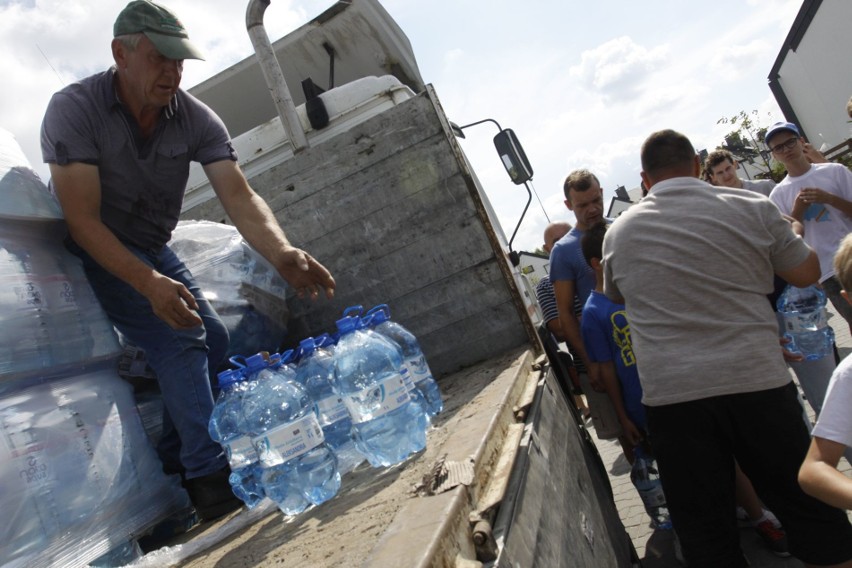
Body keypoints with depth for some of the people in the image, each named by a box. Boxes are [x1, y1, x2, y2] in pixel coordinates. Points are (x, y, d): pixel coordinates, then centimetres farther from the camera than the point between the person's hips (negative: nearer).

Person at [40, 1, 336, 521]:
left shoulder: (195, 118, -12)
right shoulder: (74, 109, -23)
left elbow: (239, 196, -23)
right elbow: (83, 221, -27)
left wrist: (283, 254, -42)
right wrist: (149, 282, -40)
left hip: (152, 250, 6)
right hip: (94, 251, -6)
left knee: (213, 337, 0)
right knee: (179, 339, -21)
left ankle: (176, 461, 16)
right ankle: (210, 480, -15)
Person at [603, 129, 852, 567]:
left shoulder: (618, 232, 5)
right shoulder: (751, 207, 1)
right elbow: (807, 273, 11)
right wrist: (791, 231, 30)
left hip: (670, 395, 1)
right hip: (756, 380, 0)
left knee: (705, 532, 12)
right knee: (807, 506, 18)